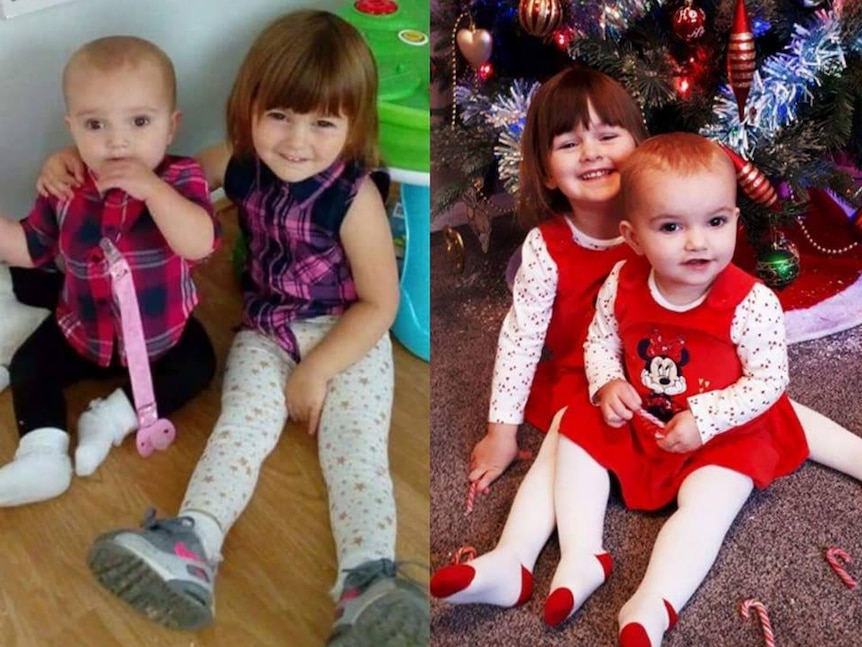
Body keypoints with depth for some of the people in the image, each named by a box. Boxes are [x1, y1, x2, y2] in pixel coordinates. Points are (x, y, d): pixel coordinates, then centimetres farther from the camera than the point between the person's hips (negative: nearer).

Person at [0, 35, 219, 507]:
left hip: (162, 331, -3)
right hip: (82, 327, 3)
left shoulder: (179, 180, -24)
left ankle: (115, 416, -11)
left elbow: (201, 244, -42)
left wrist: (152, 189, -50)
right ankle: (42, 451, -8)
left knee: (197, 366, -19)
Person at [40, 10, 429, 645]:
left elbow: (380, 303, -14)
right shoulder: (240, 166, -4)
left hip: (347, 336, -4)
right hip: (266, 332, 5)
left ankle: (370, 582, -41)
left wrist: (317, 369, -17)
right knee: (242, 424, -18)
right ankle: (189, 550, -36)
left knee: (355, 445, -23)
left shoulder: (354, 196, -19)